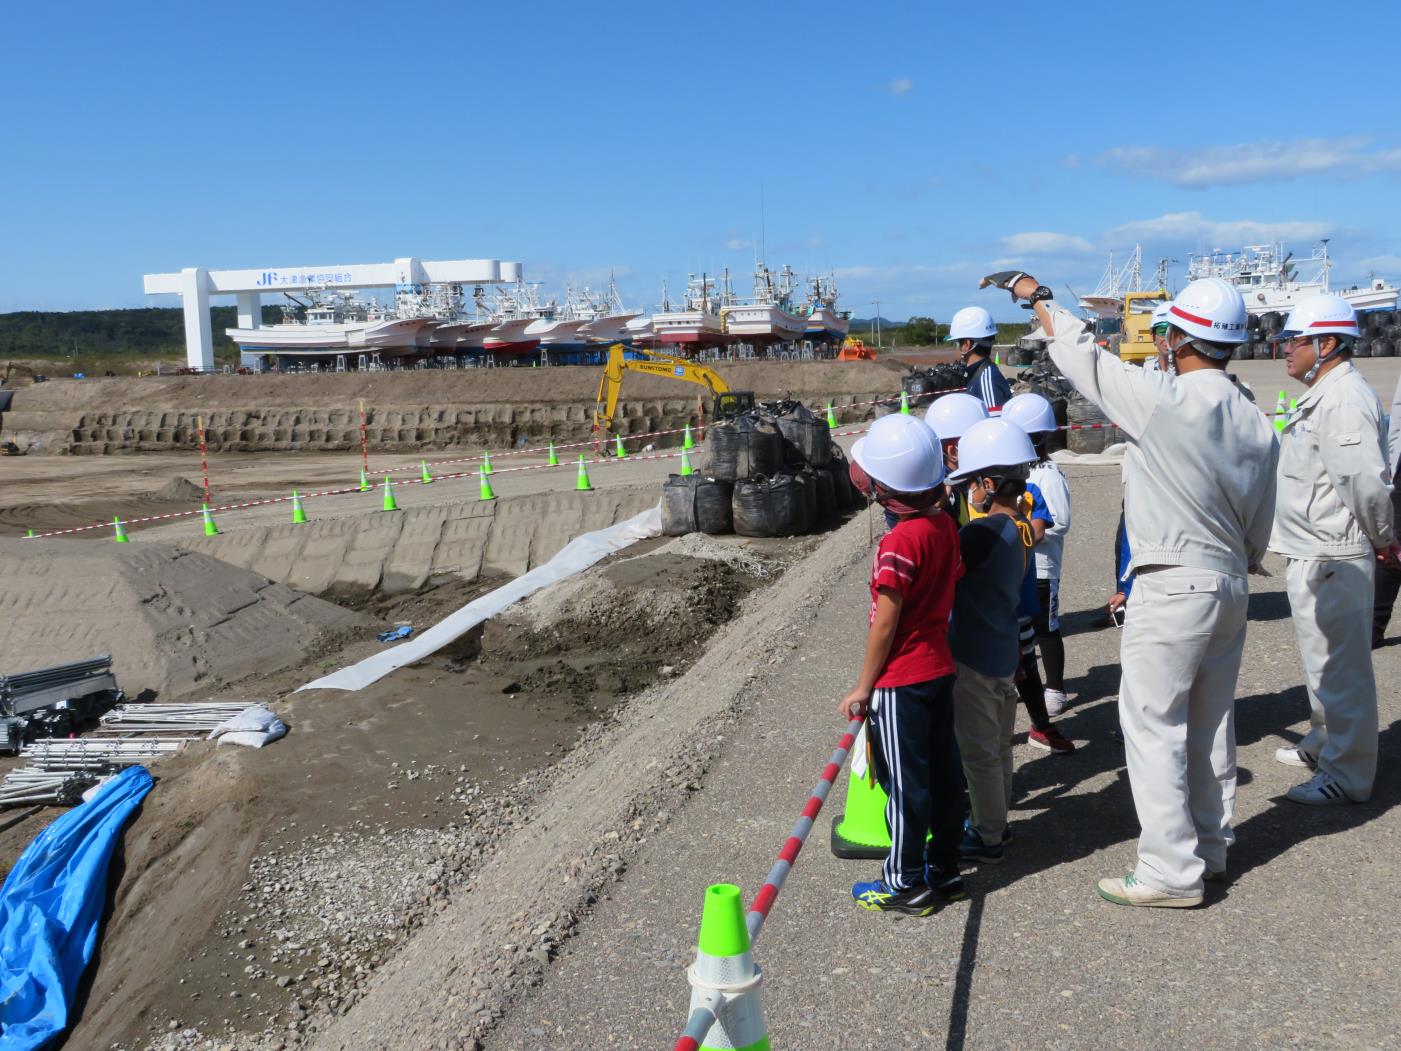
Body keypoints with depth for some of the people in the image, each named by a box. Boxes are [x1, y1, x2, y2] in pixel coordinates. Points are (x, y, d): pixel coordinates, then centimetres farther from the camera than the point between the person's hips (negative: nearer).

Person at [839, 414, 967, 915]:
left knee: (905, 783, 4)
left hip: (901, 682, -8)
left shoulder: (899, 542, -22)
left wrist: (864, 686, -10)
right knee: (942, 773, 16)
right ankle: (944, 869, 28)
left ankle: (906, 883, 16)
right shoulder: (945, 525, 2)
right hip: (941, 668, 8)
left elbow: (885, 623, -19)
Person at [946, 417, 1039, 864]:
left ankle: (987, 838, 16)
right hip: (1004, 651, 9)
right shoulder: (1018, 529, 4)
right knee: (998, 745, 21)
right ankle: (994, 820, 36)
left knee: (979, 750, 4)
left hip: (974, 656, -9)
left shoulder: (983, 532, -24)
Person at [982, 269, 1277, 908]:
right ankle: (1211, 849, 31)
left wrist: (1034, 294, 7)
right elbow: (1259, 528, 11)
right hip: (1231, 586, 8)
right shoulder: (1257, 425, 4)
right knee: (1211, 723, 18)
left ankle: (1172, 872, 5)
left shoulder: (1162, 401, -19)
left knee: (1153, 726, 0)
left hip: (1170, 587, -8)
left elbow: (1083, 358, -7)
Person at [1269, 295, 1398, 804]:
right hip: (1312, 555, 11)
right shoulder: (1322, 396, 14)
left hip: (1332, 560, -11)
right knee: (1325, 660, 24)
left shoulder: (1343, 400, -20)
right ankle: (1324, 743, 40)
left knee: (1339, 666, -2)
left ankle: (1348, 776, 8)